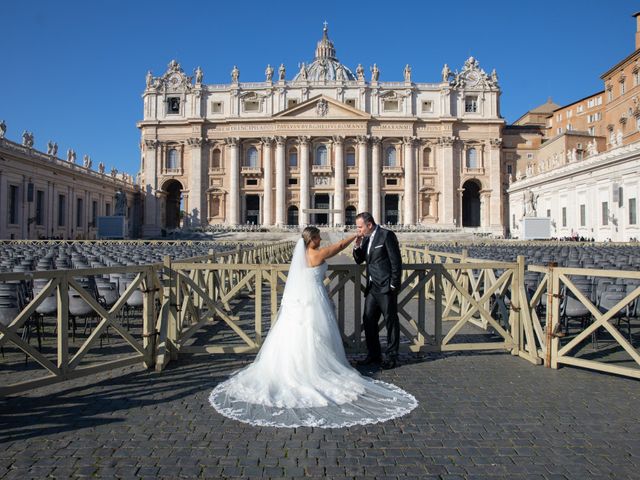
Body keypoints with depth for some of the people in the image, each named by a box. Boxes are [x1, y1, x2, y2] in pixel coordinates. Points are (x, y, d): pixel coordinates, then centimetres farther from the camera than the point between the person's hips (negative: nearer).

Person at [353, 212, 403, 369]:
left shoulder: (387, 235, -11)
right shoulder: (365, 238, 12)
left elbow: (396, 261, -13)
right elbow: (359, 260, 17)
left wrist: (393, 285, -14)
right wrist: (357, 246, -1)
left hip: (386, 287, -8)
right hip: (372, 287, 8)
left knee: (391, 321, 2)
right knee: (368, 321, 10)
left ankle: (392, 357, 12)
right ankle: (373, 355, 22)